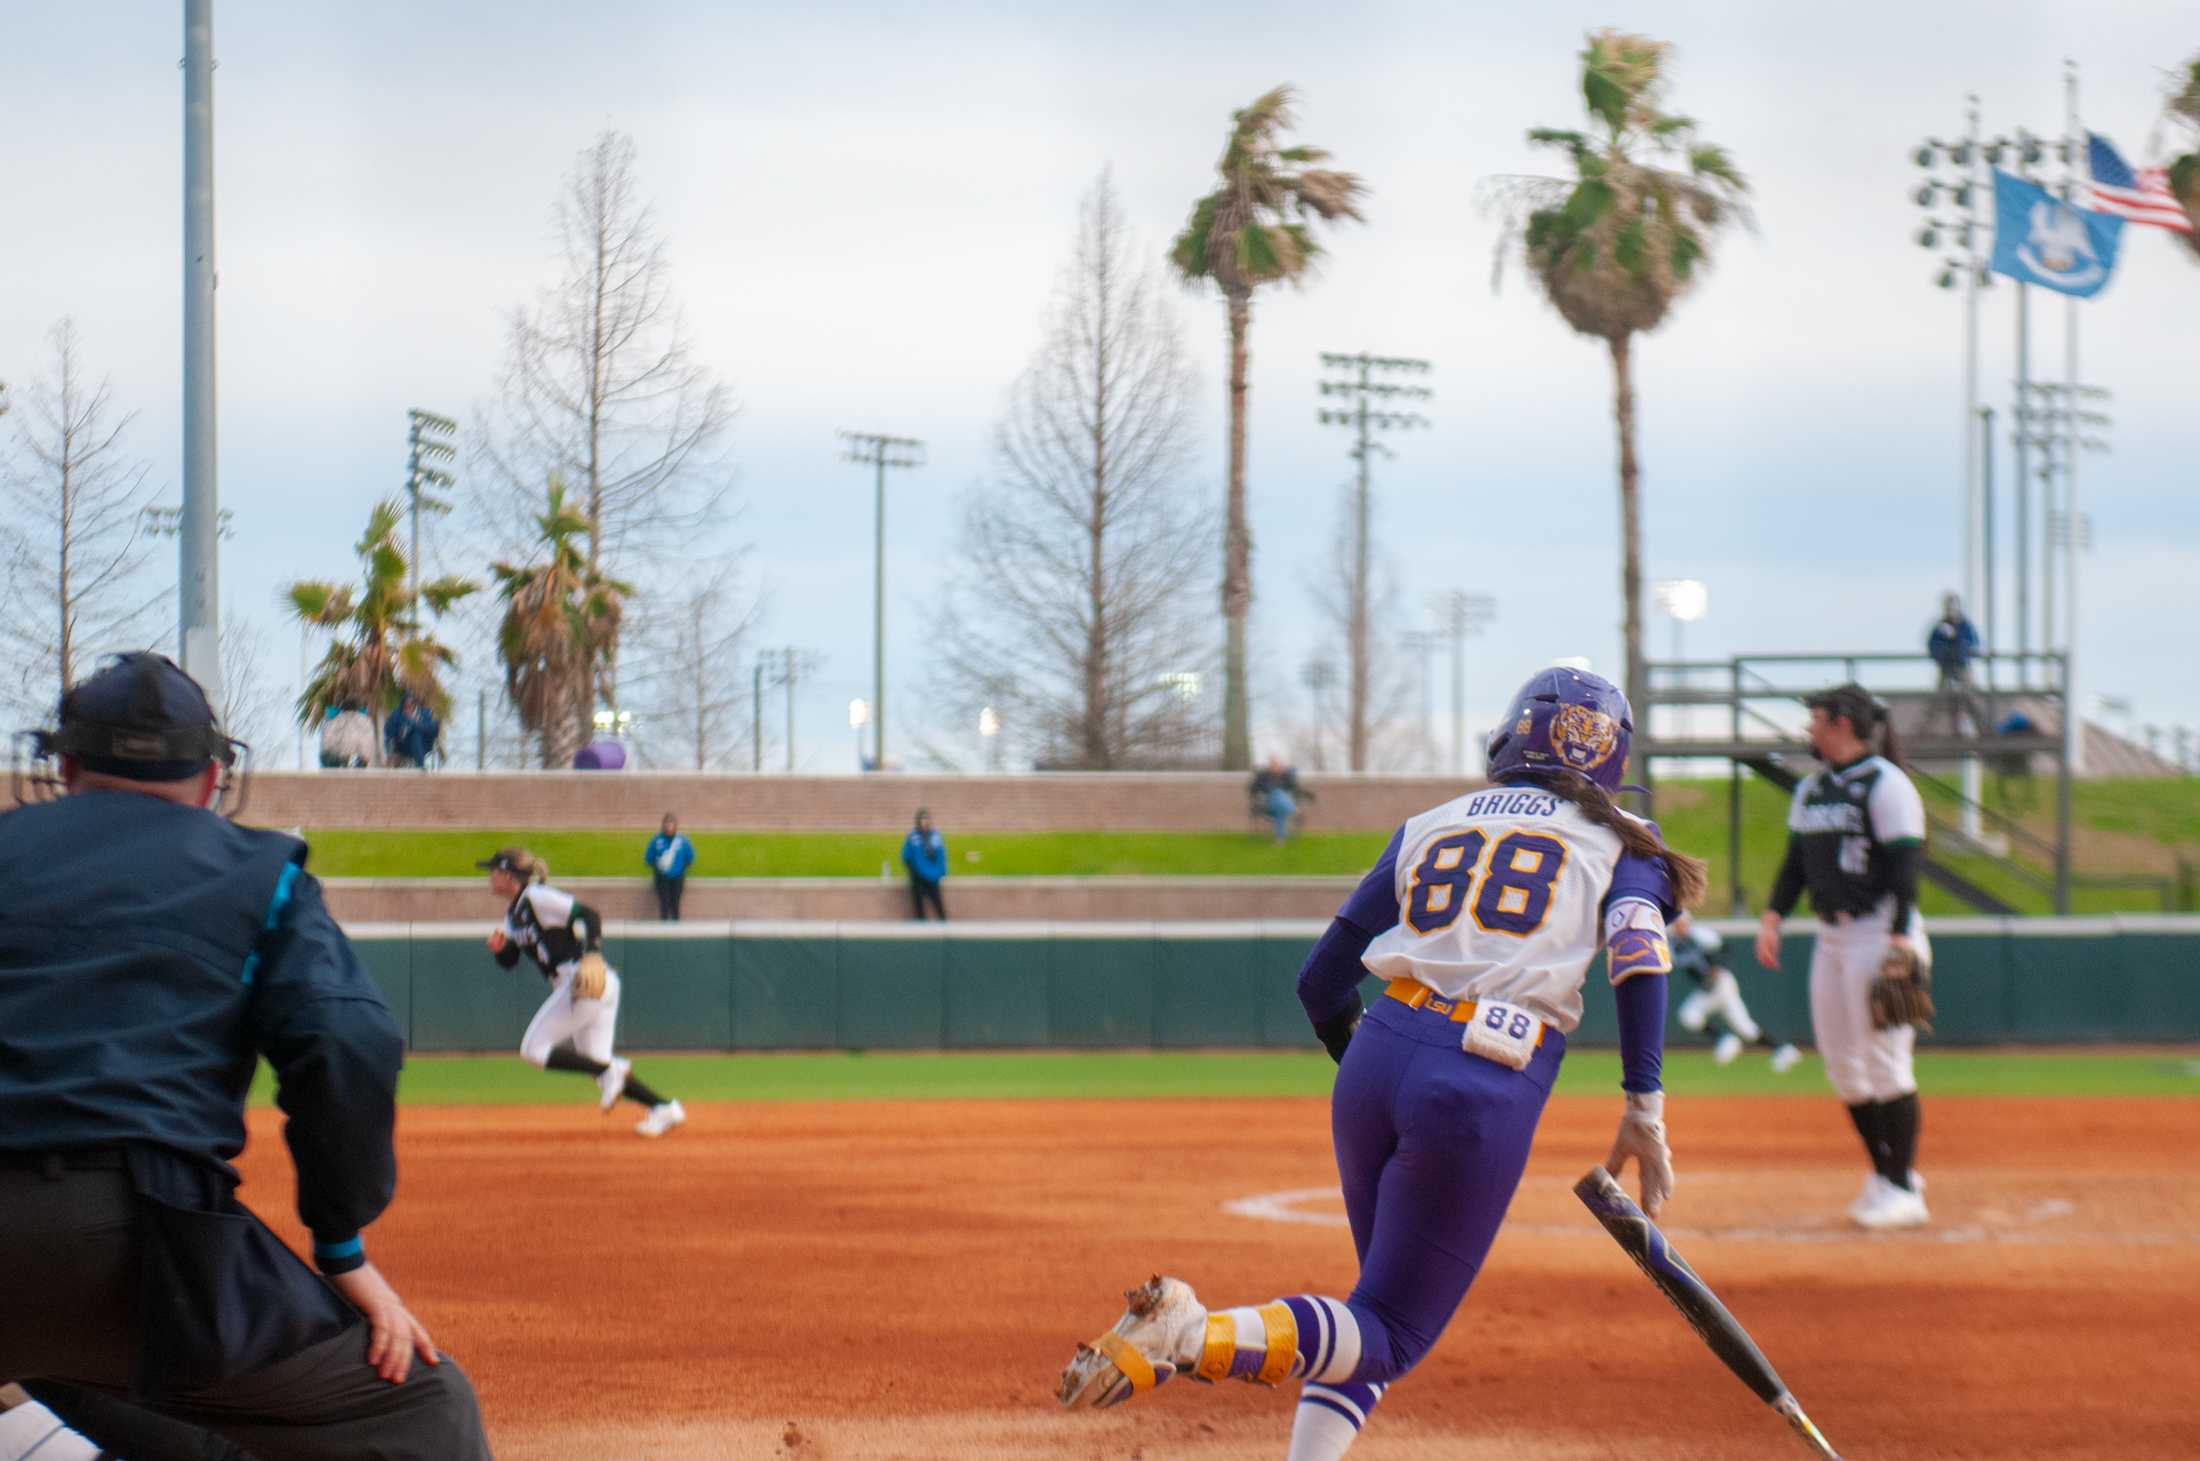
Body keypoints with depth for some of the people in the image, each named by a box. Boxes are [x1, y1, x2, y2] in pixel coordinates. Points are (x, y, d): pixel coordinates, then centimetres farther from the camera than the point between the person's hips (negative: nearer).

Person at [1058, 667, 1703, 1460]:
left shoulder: (1429, 826, 20)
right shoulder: (1619, 839, 12)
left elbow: (1321, 984, 17)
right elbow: (1639, 959, -8)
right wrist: (1644, 1110, -9)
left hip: (1375, 1062, 4)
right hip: (1489, 1093, -4)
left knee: (1383, 1301, 23)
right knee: (1389, 1332, 0)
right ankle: (1200, 1335, -27)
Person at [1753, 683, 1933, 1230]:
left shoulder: (1886, 785, -11)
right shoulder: (1811, 788, 14)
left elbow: (1905, 866, -17)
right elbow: (1797, 859, 17)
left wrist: (1900, 939, -24)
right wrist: (1773, 915, 3)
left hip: (1880, 933, -9)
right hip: (1832, 937, 9)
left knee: (1885, 1063, -9)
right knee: (1842, 1064, 9)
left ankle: (1903, 1190, -5)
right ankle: (1885, 1173, 19)